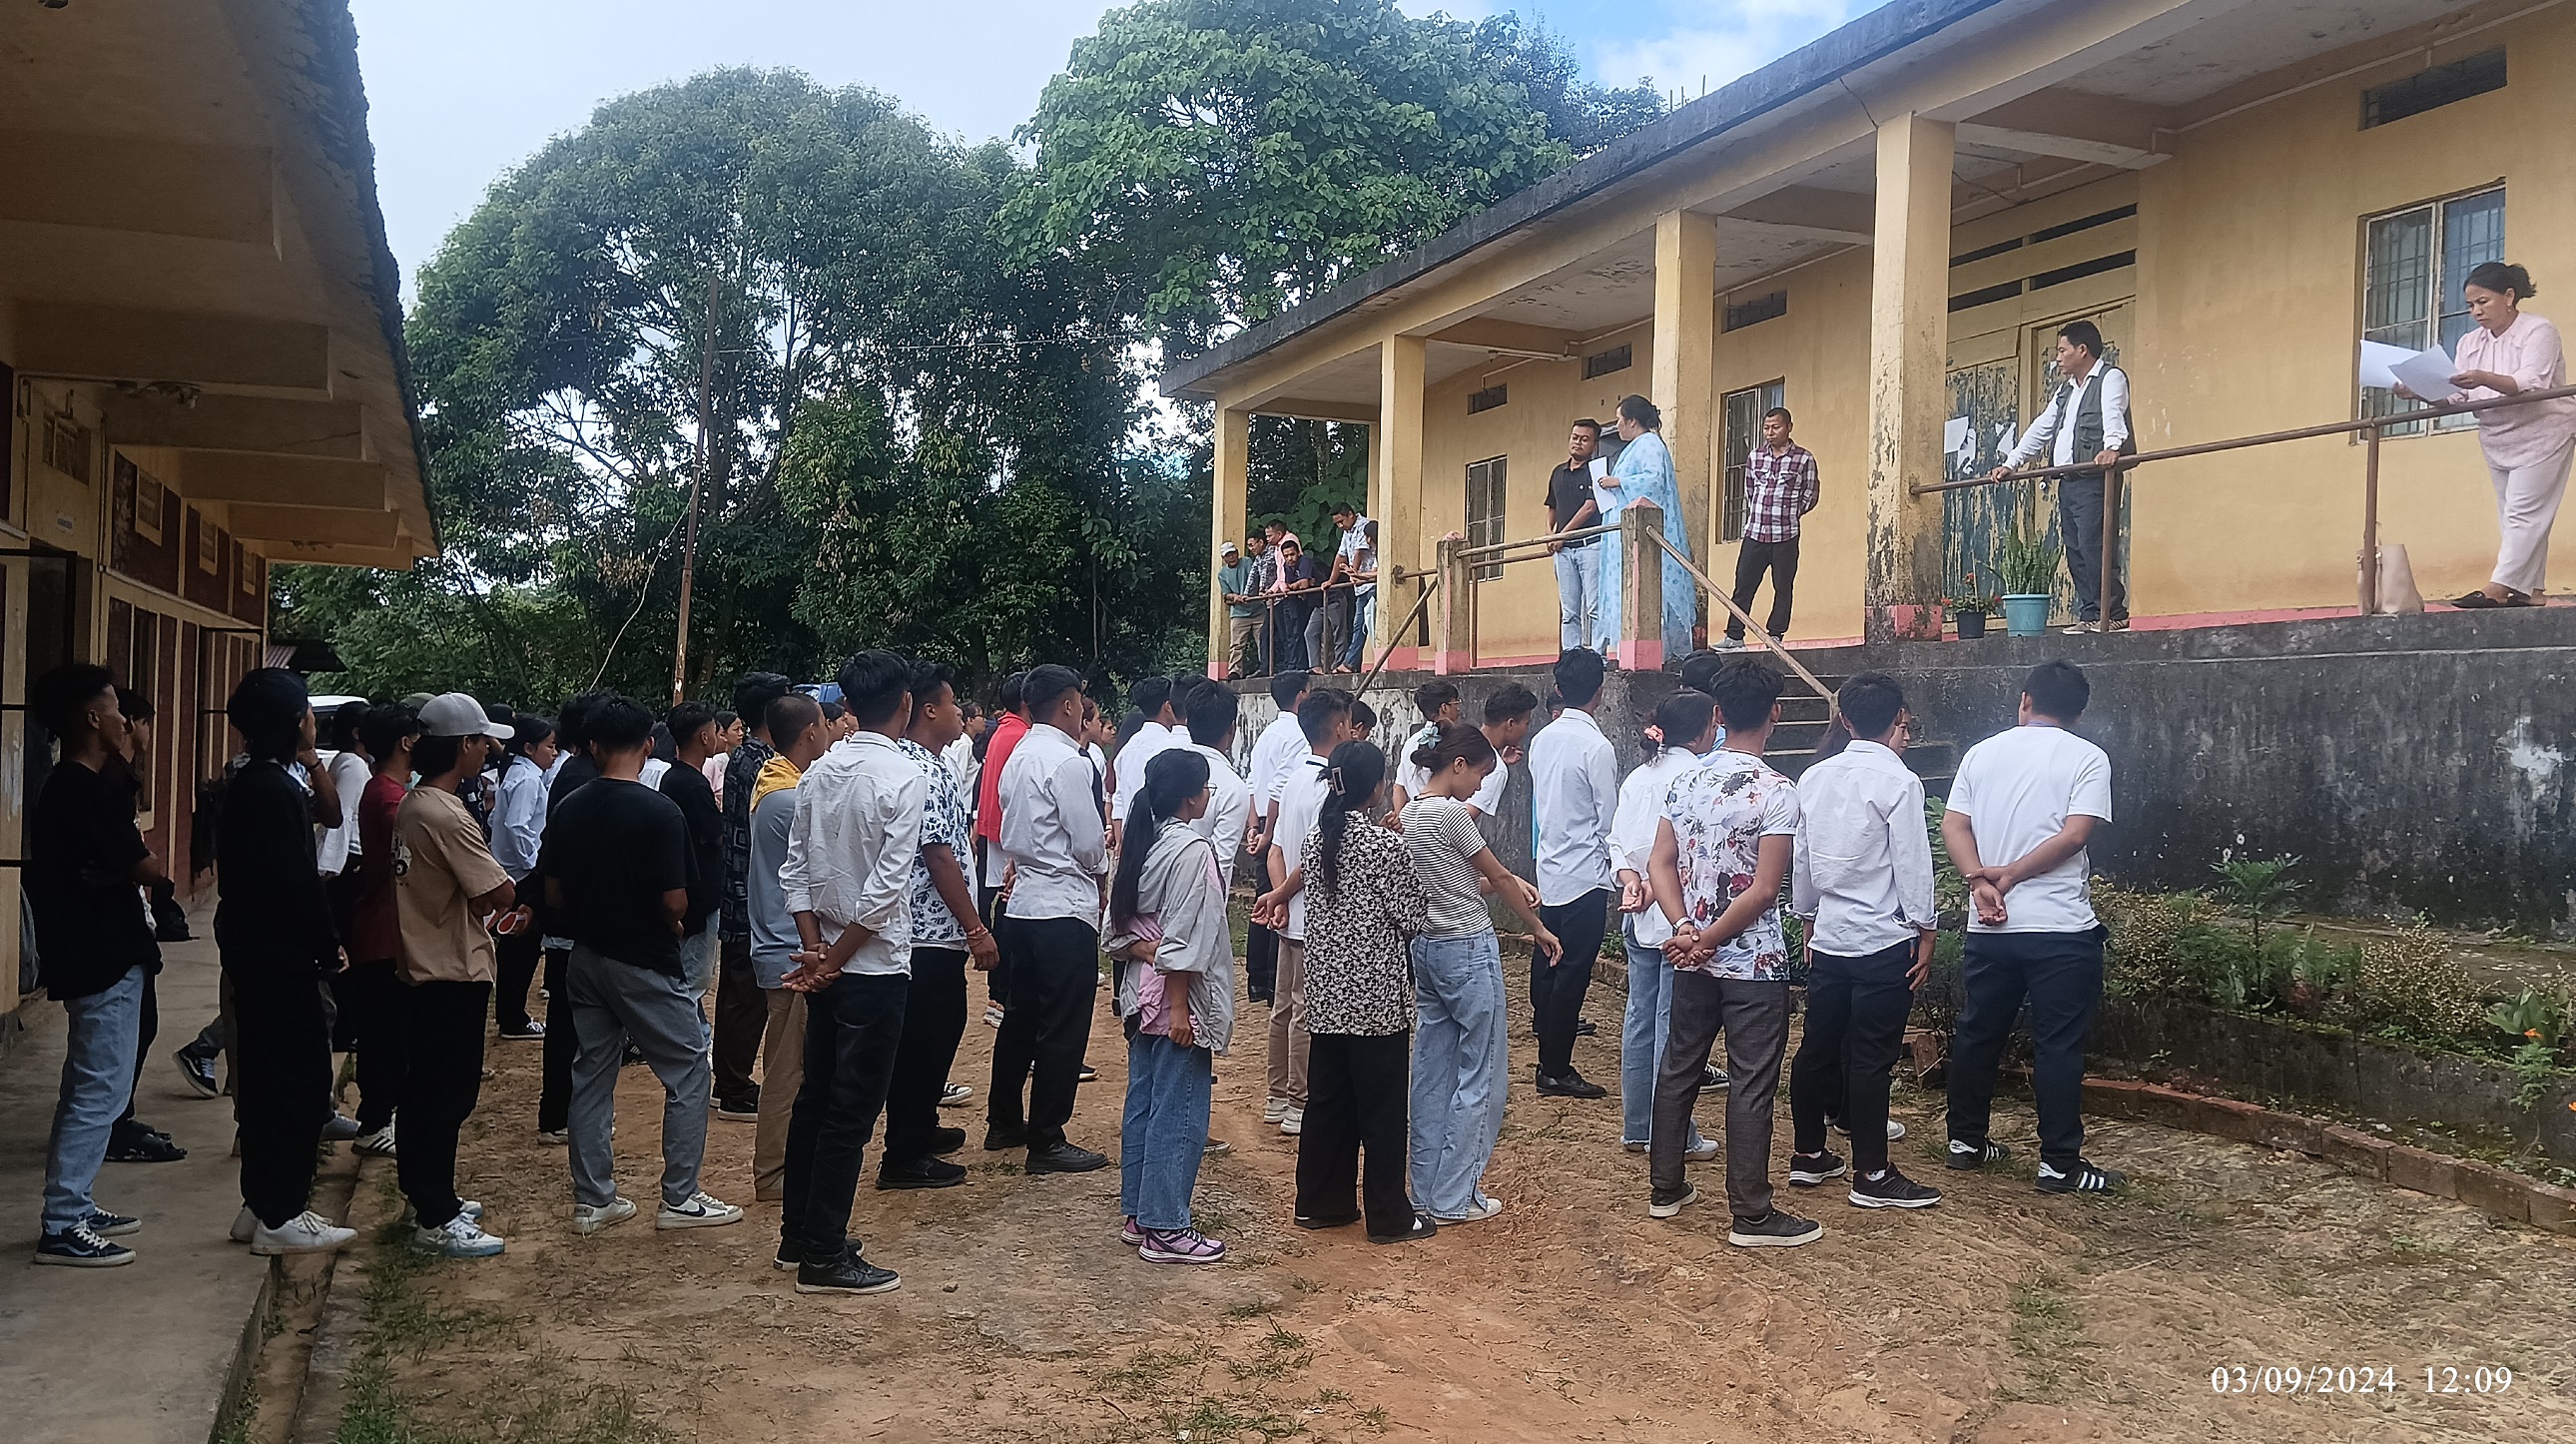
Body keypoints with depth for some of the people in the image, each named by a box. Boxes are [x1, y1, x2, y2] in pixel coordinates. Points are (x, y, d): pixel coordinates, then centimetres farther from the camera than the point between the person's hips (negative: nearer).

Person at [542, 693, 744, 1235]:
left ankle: (592, 1200, 19)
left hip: (585, 960, 6)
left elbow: (553, 894, 4)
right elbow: (674, 902, -19)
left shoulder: (567, 809, 0)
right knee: (687, 1072, 6)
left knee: (591, 1075, 14)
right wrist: (671, 925, 3)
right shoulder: (660, 811, -18)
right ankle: (680, 1198, 7)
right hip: (644, 964, -6)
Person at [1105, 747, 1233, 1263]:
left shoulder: (1141, 844, 10)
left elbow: (1117, 933, 11)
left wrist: (1146, 951, -2)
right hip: (1179, 997, -9)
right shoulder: (1193, 849, -17)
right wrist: (1179, 1007, -18)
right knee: (1179, 1114, -2)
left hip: (1142, 993, 9)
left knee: (1142, 1105, 14)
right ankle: (1166, 1229, 3)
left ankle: (1137, 1215, 24)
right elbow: (1182, 940, -20)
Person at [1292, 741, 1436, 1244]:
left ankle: (1320, 1203, 23)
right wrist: (1412, 876, 7)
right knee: (1382, 1107, 3)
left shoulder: (1314, 840, 3)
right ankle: (1389, 1217, 11)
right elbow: (1409, 918, -9)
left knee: (1325, 1098, 14)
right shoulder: (1386, 846, -15)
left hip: (1325, 990, 6)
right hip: (1377, 994, -6)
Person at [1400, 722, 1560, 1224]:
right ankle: (1453, 1198, 5)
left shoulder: (1411, 813, 9)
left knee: (1432, 1069, 13)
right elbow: (1498, 879, -7)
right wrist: (1538, 928, 4)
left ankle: (1426, 1188, 20)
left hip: (1427, 947, 9)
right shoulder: (1451, 814, -17)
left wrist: (1510, 883, 2)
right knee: (1479, 1073, 1)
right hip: (1468, 951, -9)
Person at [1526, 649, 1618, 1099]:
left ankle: (1549, 1056, 23)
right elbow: (1609, 820, -11)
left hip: (1548, 870, 7)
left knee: (1546, 967, 14)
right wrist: (1611, 867, 4)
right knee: (1573, 974, -1)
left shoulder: (1541, 740, 5)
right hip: (1585, 876, -7)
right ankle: (1556, 1070, 4)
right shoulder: (1598, 747, -15)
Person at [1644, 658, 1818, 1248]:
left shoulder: (1686, 781, 2)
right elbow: (1763, 891, -20)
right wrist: (1709, 940, -11)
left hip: (1692, 960, 6)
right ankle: (1751, 1216, 8)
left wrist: (1686, 930, -7)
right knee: (1751, 1087, 1)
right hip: (1754, 964, -6)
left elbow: (1661, 862, 1)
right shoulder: (1776, 792, -16)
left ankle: (1667, 1188, 27)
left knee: (1678, 1068, 16)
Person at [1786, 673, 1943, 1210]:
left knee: (1818, 1046, 13)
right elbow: (1913, 864, -12)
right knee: (1871, 1058, -1)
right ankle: (1872, 1176, 6)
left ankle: (1808, 1155, 25)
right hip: (1884, 942, -6)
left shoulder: (1814, 778, 6)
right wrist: (1925, 932, -3)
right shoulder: (1898, 782, -13)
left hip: (1828, 938, 6)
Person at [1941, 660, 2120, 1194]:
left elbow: (1953, 826, -1)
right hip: (2061, 928, -4)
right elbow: (2075, 834, -14)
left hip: (1989, 927, 4)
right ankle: (2060, 1165, 5)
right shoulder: (2087, 758, -2)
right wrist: (2011, 875, -9)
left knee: (1977, 1034, 15)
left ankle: (1966, 1140, 26)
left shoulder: (1983, 752, 9)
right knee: (2058, 1046, 1)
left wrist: (1981, 881, -12)